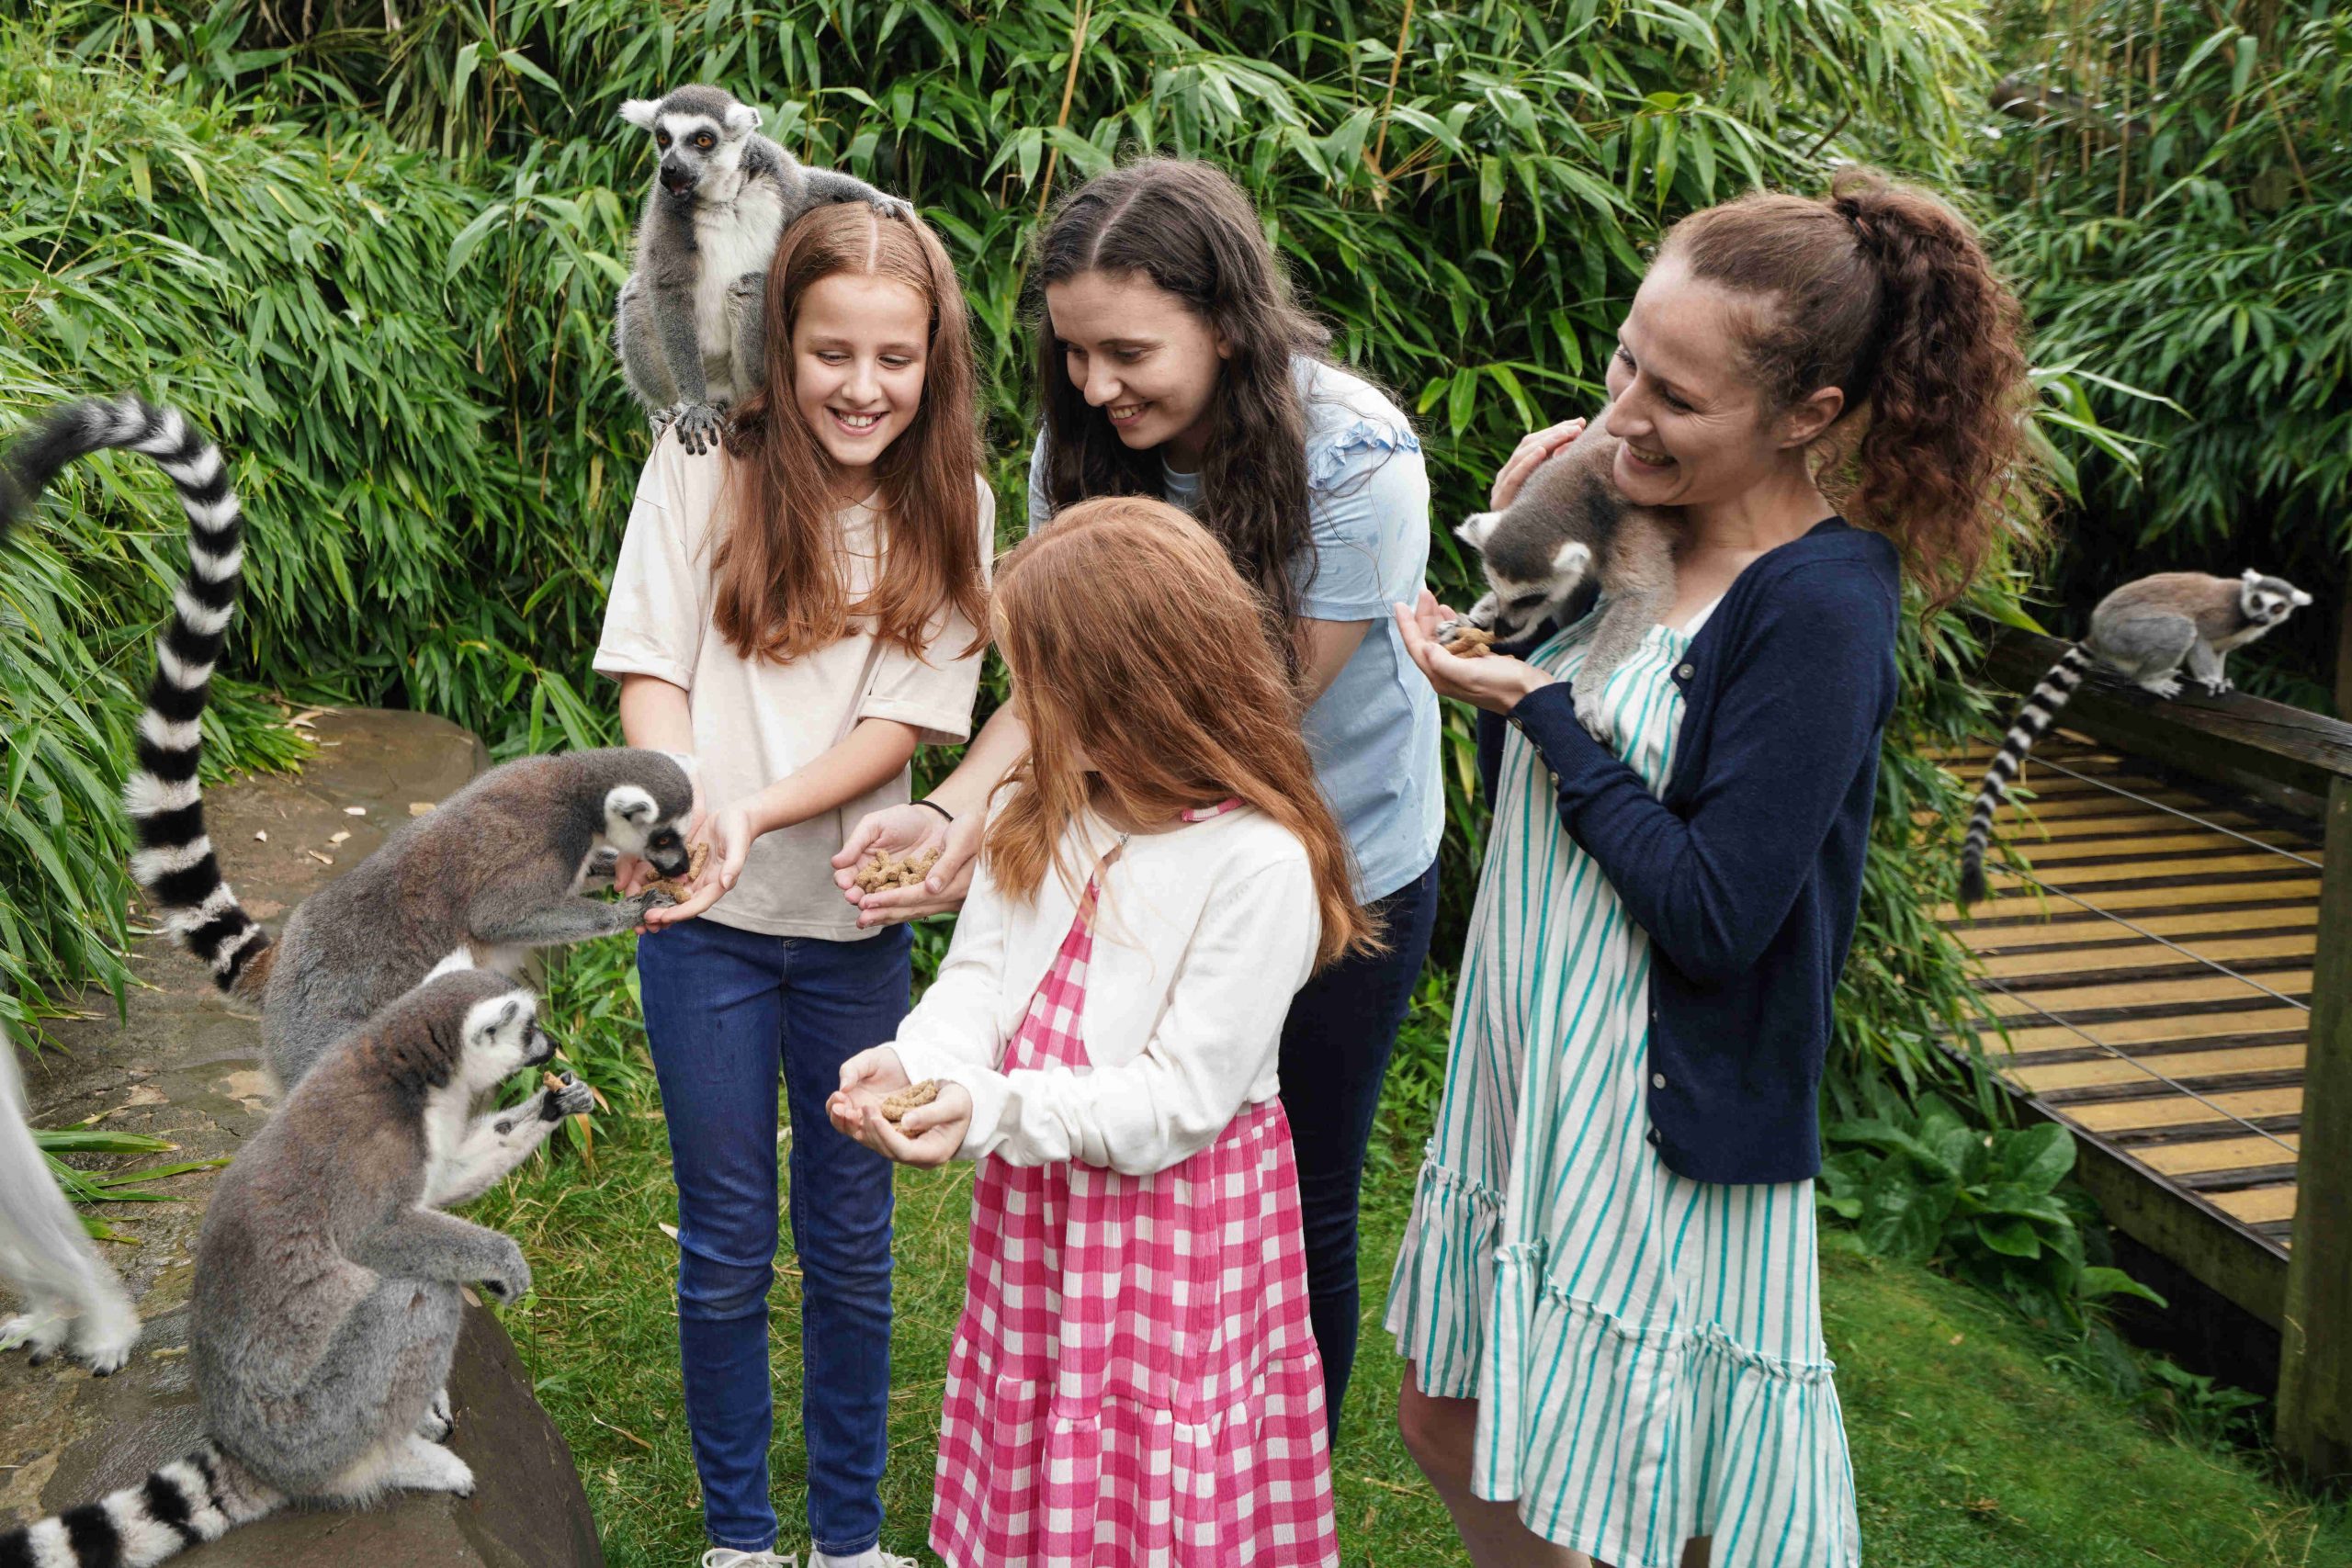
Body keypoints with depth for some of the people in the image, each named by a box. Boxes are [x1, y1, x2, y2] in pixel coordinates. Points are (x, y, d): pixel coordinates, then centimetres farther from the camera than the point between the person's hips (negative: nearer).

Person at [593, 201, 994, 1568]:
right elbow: (651, 669, -6)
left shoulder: (951, 507, -3)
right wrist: (682, 801, -26)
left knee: (851, 1245, 12)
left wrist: (759, 811, -22)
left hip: (853, 917, 1)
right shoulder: (704, 466, -7)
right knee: (728, 1246, 11)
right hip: (705, 919, -1)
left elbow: (908, 720, -7)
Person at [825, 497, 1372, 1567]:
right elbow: (978, 975, 3)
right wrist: (918, 1062, -19)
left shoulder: (1257, 863, -21)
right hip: (1032, 1209, 6)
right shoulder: (1039, 809, 3)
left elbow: (1179, 1102, -20)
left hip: (1176, 1230, -6)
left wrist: (991, 1111, -28)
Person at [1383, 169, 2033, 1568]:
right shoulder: (1637, 525, 2)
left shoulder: (1819, 610, -21)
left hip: (1666, 1122, -8)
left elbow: (1713, 917, -24)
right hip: (1530, 1076, 8)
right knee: (1450, 1426, 22)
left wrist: (1543, 709, -18)